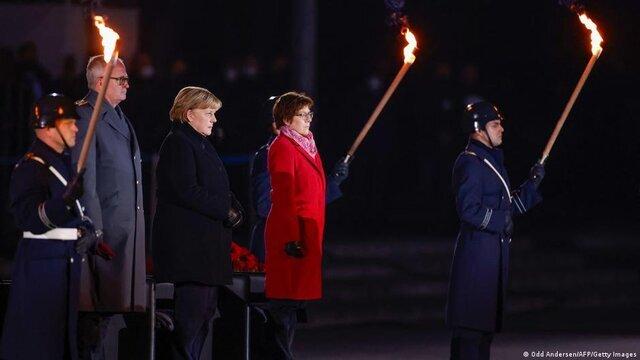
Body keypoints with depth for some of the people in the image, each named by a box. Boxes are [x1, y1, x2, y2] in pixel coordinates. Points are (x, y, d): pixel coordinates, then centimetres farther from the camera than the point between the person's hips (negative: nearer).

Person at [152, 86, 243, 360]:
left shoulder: (201, 144, 20)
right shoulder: (178, 143, -10)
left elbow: (219, 188, 23)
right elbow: (187, 191, -19)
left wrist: (234, 208, 2)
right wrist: (227, 212, -14)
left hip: (208, 242, 10)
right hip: (188, 244, -10)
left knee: (205, 310, 9)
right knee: (192, 313, -11)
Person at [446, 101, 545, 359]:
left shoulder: (493, 160, 19)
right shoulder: (470, 162, -12)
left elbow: (511, 205, 22)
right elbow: (469, 210, -21)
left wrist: (533, 183, 11)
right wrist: (501, 221, -14)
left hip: (496, 249, 10)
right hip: (477, 250, -10)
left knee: (487, 322, 13)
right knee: (471, 324, -9)